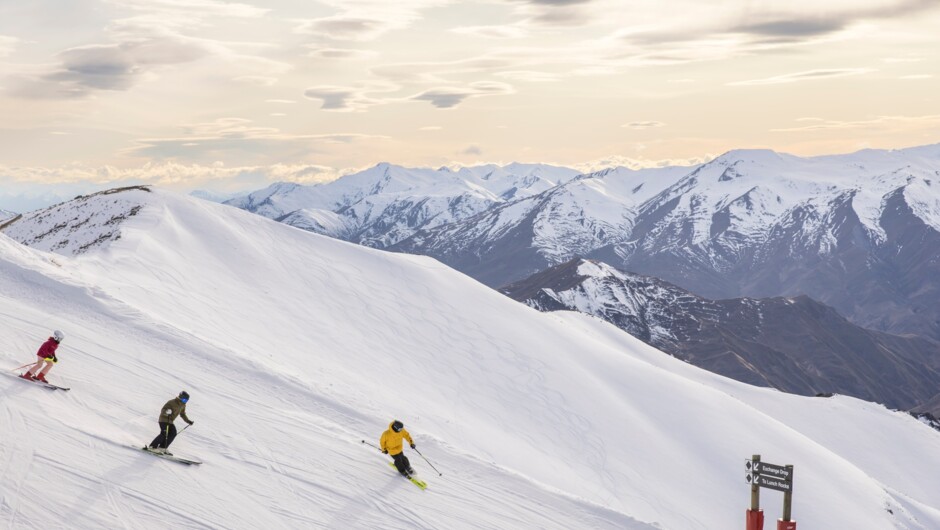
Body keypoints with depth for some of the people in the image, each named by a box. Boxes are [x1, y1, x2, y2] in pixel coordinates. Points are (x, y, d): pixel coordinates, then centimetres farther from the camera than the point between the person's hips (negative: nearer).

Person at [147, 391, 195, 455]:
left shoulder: (183, 405, 7)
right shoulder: (172, 402, -17)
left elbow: (183, 414, 21)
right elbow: (163, 410, -19)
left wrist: (188, 421, 14)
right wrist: (166, 412, -40)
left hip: (170, 421, 8)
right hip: (164, 419, -8)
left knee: (173, 433, -9)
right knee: (164, 433, -22)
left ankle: (162, 448, -3)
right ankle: (152, 447, -16)